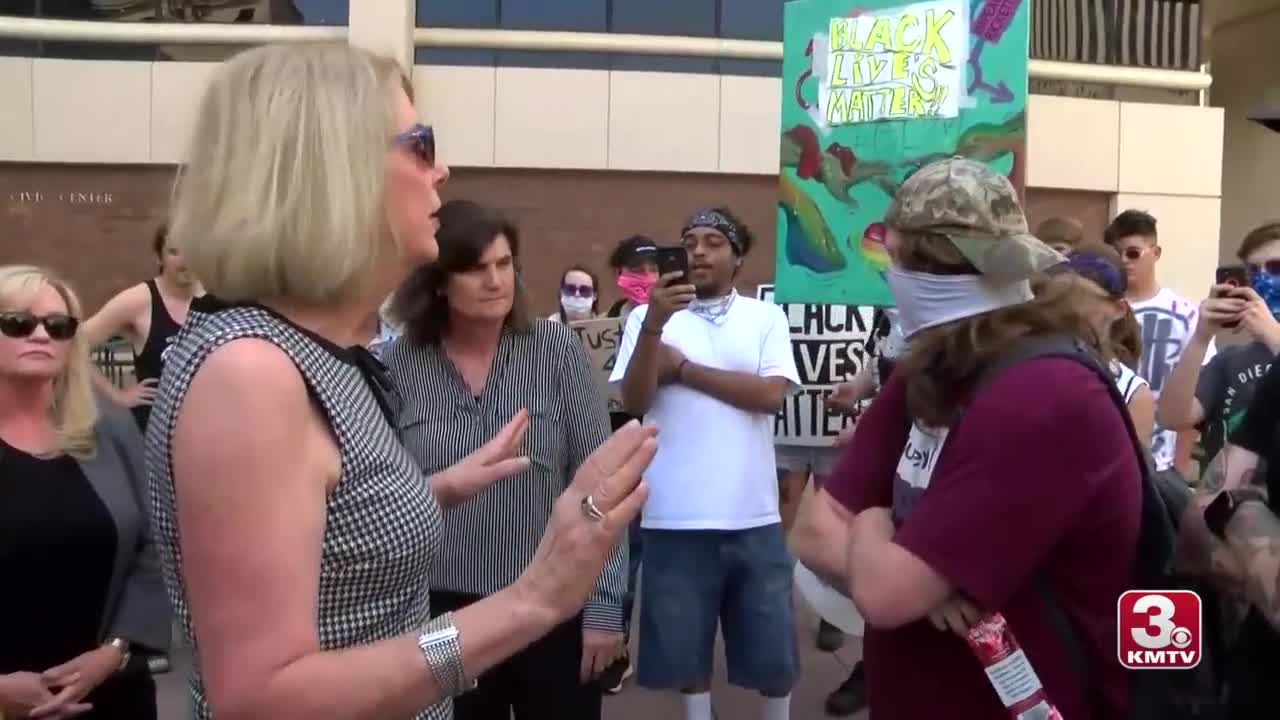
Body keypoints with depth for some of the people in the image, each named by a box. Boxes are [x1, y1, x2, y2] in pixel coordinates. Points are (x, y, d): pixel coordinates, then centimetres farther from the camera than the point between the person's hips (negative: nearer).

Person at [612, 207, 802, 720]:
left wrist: (682, 367, -7)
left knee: (773, 648, 13)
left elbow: (771, 395, -10)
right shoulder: (649, 315, 3)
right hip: (676, 518, 0)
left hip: (754, 516, 1)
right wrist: (654, 324, -20)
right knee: (686, 646, 13)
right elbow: (634, 402, -7)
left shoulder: (766, 317, 5)